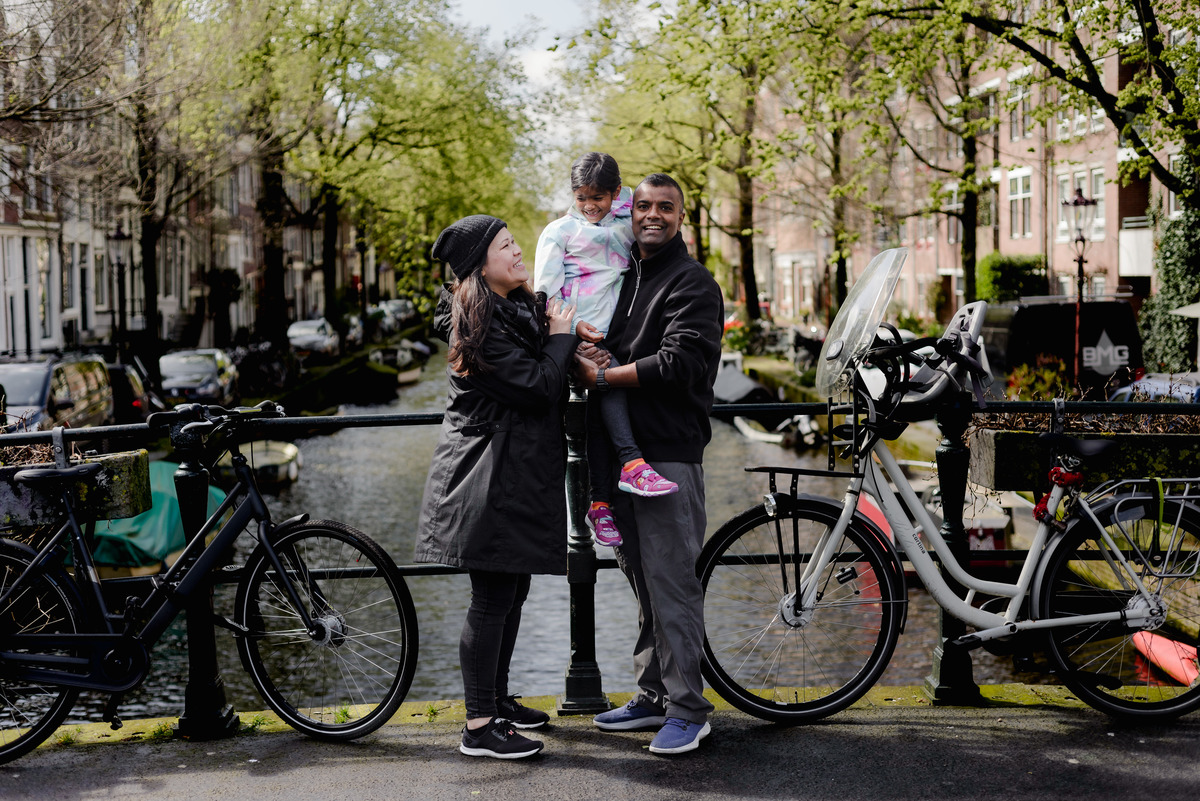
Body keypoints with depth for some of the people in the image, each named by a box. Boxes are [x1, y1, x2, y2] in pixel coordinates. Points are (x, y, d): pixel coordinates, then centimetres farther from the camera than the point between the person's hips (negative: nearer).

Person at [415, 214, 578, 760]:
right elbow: (539, 387, -22)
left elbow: (543, 386, 21)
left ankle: (498, 699, 30)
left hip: (517, 471, 10)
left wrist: (559, 337, 4)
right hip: (491, 476, -10)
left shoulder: (518, 309, 15)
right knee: (492, 600, -6)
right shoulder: (481, 325, -17)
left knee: (512, 591, 17)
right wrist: (560, 336, -7)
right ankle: (479, 727, 1)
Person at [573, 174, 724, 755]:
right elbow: (599, 345, 26)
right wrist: (583, 352, 2)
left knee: (672, 581, -6)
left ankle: (687, 709, 1)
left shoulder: (693, 284, -6)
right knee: (643, 581, 13)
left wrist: (600, 376, -14)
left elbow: (678, 363, -18)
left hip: (669, 451, -8)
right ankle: (653, 696, 23)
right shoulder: (621, 278, 19)